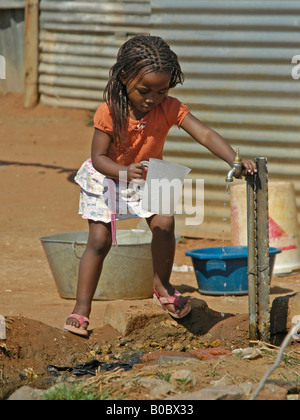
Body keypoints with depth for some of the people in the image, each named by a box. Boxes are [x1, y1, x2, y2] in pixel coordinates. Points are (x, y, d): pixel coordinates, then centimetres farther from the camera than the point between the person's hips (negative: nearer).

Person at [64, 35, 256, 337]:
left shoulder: (169, 108, -23)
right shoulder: (108, 113, -28)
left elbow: (205, 135, -32)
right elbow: (98, 157, -25)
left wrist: (235, 160, -47)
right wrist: (124, 171, -46)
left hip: (148, 177, 2)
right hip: (106, 178, -2)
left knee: (164, 224, -18)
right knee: (99, 240, -9)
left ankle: (162, 286, 6)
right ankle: (82, 308, 0)